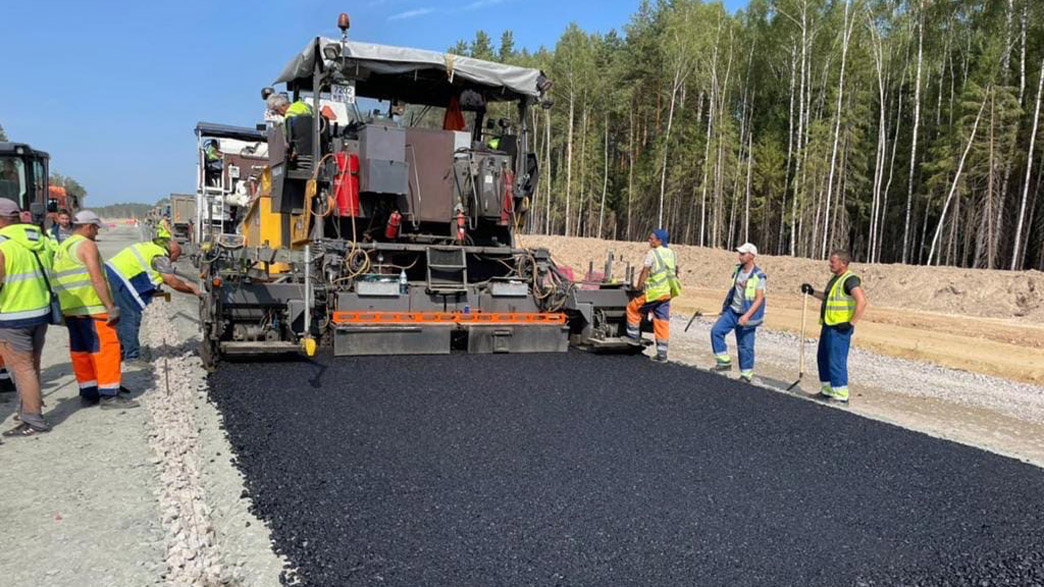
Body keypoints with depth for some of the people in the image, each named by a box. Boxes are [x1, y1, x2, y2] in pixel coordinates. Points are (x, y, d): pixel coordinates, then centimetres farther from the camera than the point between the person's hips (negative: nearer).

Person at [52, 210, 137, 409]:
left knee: (80, 351, 12)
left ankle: (88, 393, 18)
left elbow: (60, 281, 20)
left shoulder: (62, 248, 20)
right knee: (106, 348, -6)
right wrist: (111, 306, -19)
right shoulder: (87, 245, -9)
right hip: (91, 308, -9)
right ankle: (109, 395, -7)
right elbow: (97, 279, -18)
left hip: (70, 309, 9)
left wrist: (65, 309, 23)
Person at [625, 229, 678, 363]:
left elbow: (645, 271, -12)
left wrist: (639, 287, -6)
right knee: (663, 322, 7)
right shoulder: (671, 254, 14)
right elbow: (676, 271, 21)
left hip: (653, 292, -7)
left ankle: (633, 335, 17)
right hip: (666, 293, 7)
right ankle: (662, 354, 7)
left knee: (633, 308, 14)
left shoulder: (652, 253, -8)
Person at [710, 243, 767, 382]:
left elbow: (759, 299, -18)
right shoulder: (737, 270, 5)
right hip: (732, 310, 6)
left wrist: (747, 315, -27)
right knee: (716, 330, -11)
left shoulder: (758, 275, -14)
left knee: (745, 346, 0)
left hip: (747, 315, -6)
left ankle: (746, 374, 15)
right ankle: (724, 361, -2)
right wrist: (726, 306, 21)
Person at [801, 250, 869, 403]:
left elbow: (862, 302, -25)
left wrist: (851, 323, -23)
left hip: (840, 329, -10)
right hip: (828, 326, 10)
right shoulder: (835, 278, 16)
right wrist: (812, 292, 20)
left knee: (836, 361, -9)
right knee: (823, 358, 17)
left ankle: (841, 396, -3)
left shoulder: (850, 279, -15)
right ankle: (827, 390, 27)